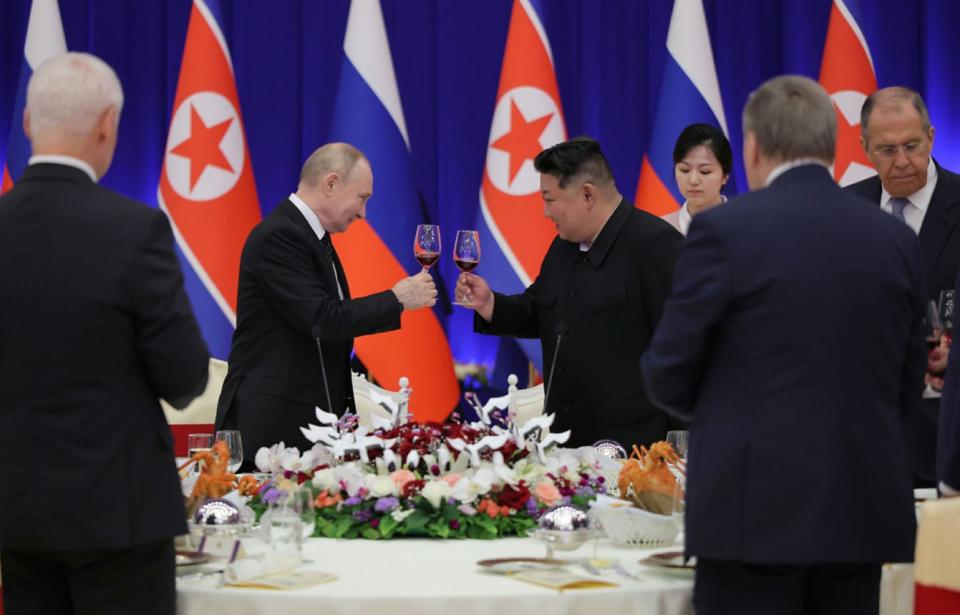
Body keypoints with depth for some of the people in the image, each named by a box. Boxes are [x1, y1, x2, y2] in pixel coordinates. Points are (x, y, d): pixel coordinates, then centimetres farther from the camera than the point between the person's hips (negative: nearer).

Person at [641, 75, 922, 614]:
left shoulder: (726, 229, -8)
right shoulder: (897, 240, 6)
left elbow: (669, 375, -3)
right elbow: (906, 389, 12)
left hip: (757, 508, -5)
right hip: (862, 509, 5)